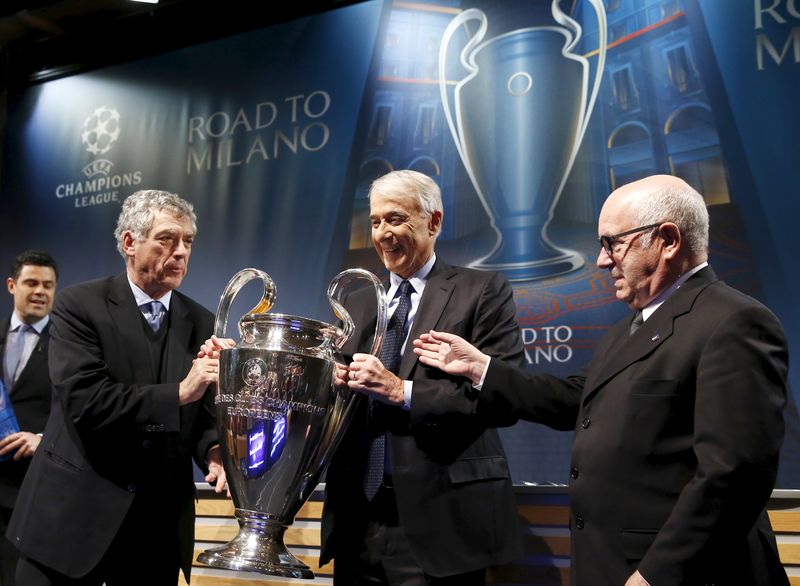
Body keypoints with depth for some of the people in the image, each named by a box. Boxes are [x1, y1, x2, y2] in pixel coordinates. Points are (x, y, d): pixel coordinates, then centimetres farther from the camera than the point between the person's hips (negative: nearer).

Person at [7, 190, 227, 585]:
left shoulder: (200, 323, 6)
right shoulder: (79, 305, -7)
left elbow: (205, 413, 4)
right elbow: (83, 400, -19)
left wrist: (213, 451, -18)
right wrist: (178, 392, -21)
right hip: (74, 513, -3)